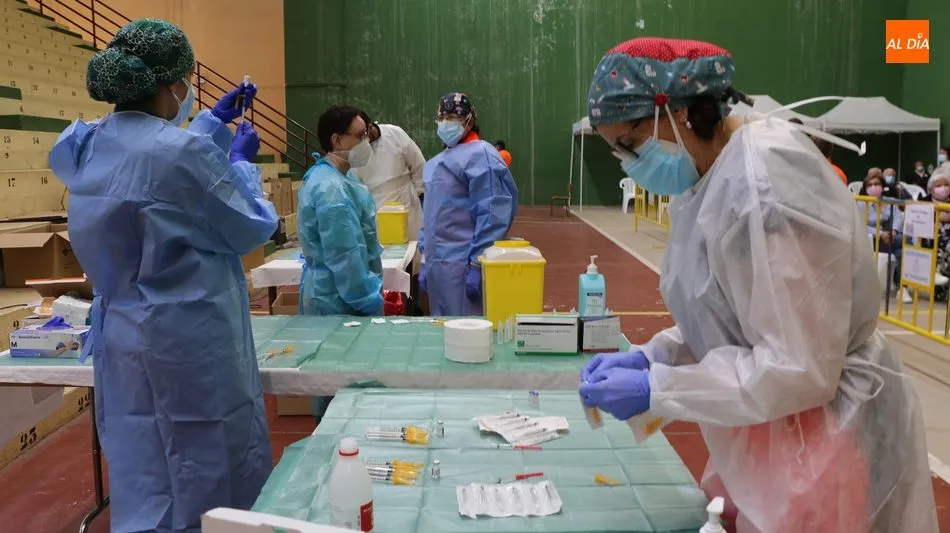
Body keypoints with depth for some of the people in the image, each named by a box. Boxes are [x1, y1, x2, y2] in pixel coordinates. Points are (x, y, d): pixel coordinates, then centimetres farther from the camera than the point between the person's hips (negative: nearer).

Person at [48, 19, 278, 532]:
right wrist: (242, 162, 5)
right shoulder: (184, 152, -22)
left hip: (120, 334, 8)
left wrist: (217, 120, 24)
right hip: (191, 338, -8)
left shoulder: (87, 146, 3)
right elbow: (251, 229, -9)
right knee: (213, 478, 10)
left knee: (143, 480, 19)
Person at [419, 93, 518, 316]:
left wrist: (477, 265, -18)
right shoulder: (438, 162, 17)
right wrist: (426, 261, 18)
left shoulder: (480, 155, -9)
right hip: (438, 264, 8)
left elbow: (492, 215, -16)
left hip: (463, 265, -8)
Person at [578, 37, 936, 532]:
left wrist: (652, 390, -22)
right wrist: (647, 357, -2)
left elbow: (800, 369, -27)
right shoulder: (715, 177, 3)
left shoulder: (765, 180, -26)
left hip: (822, 447, -8)